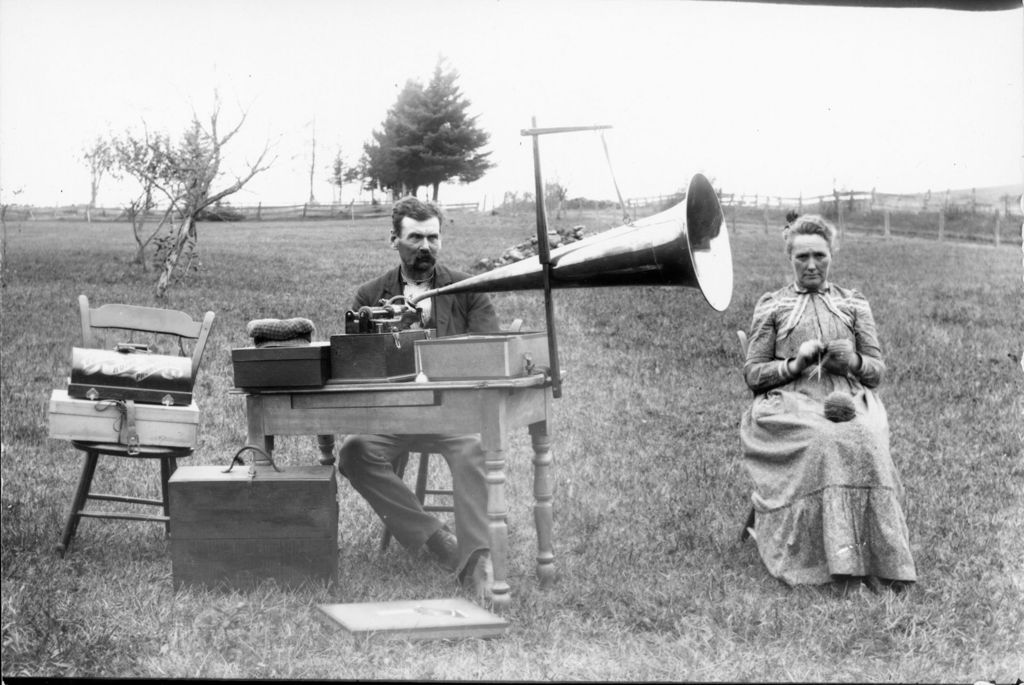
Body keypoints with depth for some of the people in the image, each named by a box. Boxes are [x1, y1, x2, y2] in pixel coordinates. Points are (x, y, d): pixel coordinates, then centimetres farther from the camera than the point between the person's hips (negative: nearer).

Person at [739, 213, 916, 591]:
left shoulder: (854, 304, 21)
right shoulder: (771, 306, 16)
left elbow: (877, 371, 18)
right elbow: (752, 373, 11)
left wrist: (854, 361, -5)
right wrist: (795, 364, -6)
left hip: (849, 400, 2)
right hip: (792, 403, -2)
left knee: (864, 439, -35)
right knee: (827, 439, -36)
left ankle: (879, 558, -35)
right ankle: (842, 560, -38)